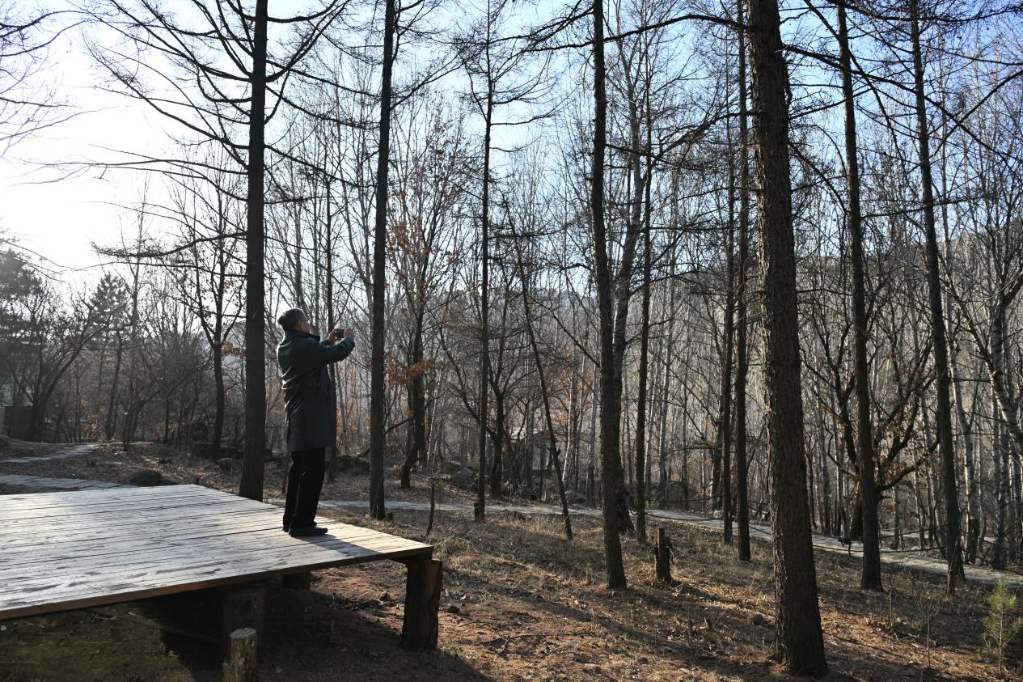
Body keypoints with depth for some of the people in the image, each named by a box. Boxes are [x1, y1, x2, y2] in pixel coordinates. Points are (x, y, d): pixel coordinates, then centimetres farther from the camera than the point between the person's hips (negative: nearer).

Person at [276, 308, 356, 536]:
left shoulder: (285, 348, 12)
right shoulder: (305, 345, -16)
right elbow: (338, 354, -13)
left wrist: (328, 342, 24)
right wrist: (349, 339, 6)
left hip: (296, 416, 10)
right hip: (312, 416, -10)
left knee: (298, 469, 16)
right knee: (312, 471, -6)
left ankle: (291, 519, 21)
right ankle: (302, 523, -5)